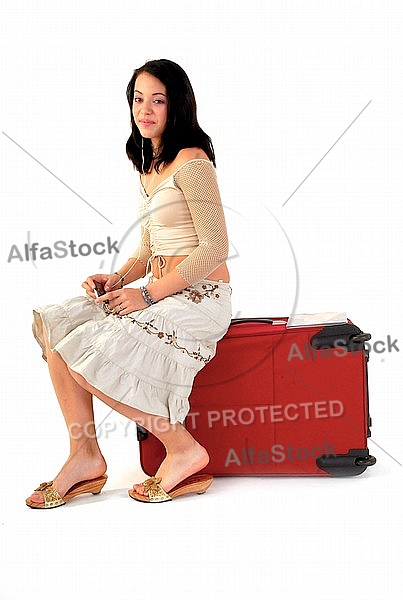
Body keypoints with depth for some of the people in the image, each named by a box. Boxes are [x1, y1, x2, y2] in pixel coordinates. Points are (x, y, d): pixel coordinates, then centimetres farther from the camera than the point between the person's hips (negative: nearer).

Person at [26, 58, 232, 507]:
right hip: (158, 292, 9)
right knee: (55, 323, -6)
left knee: (92, 356, -22)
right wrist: (117, 279, 1)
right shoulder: (148, 164, 16)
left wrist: (147, 294, -17)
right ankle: (85, 455, -4)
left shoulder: (191, 162, -12)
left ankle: (184, 450, -8)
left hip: (199, 296, -9)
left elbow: (215, 247, -17)